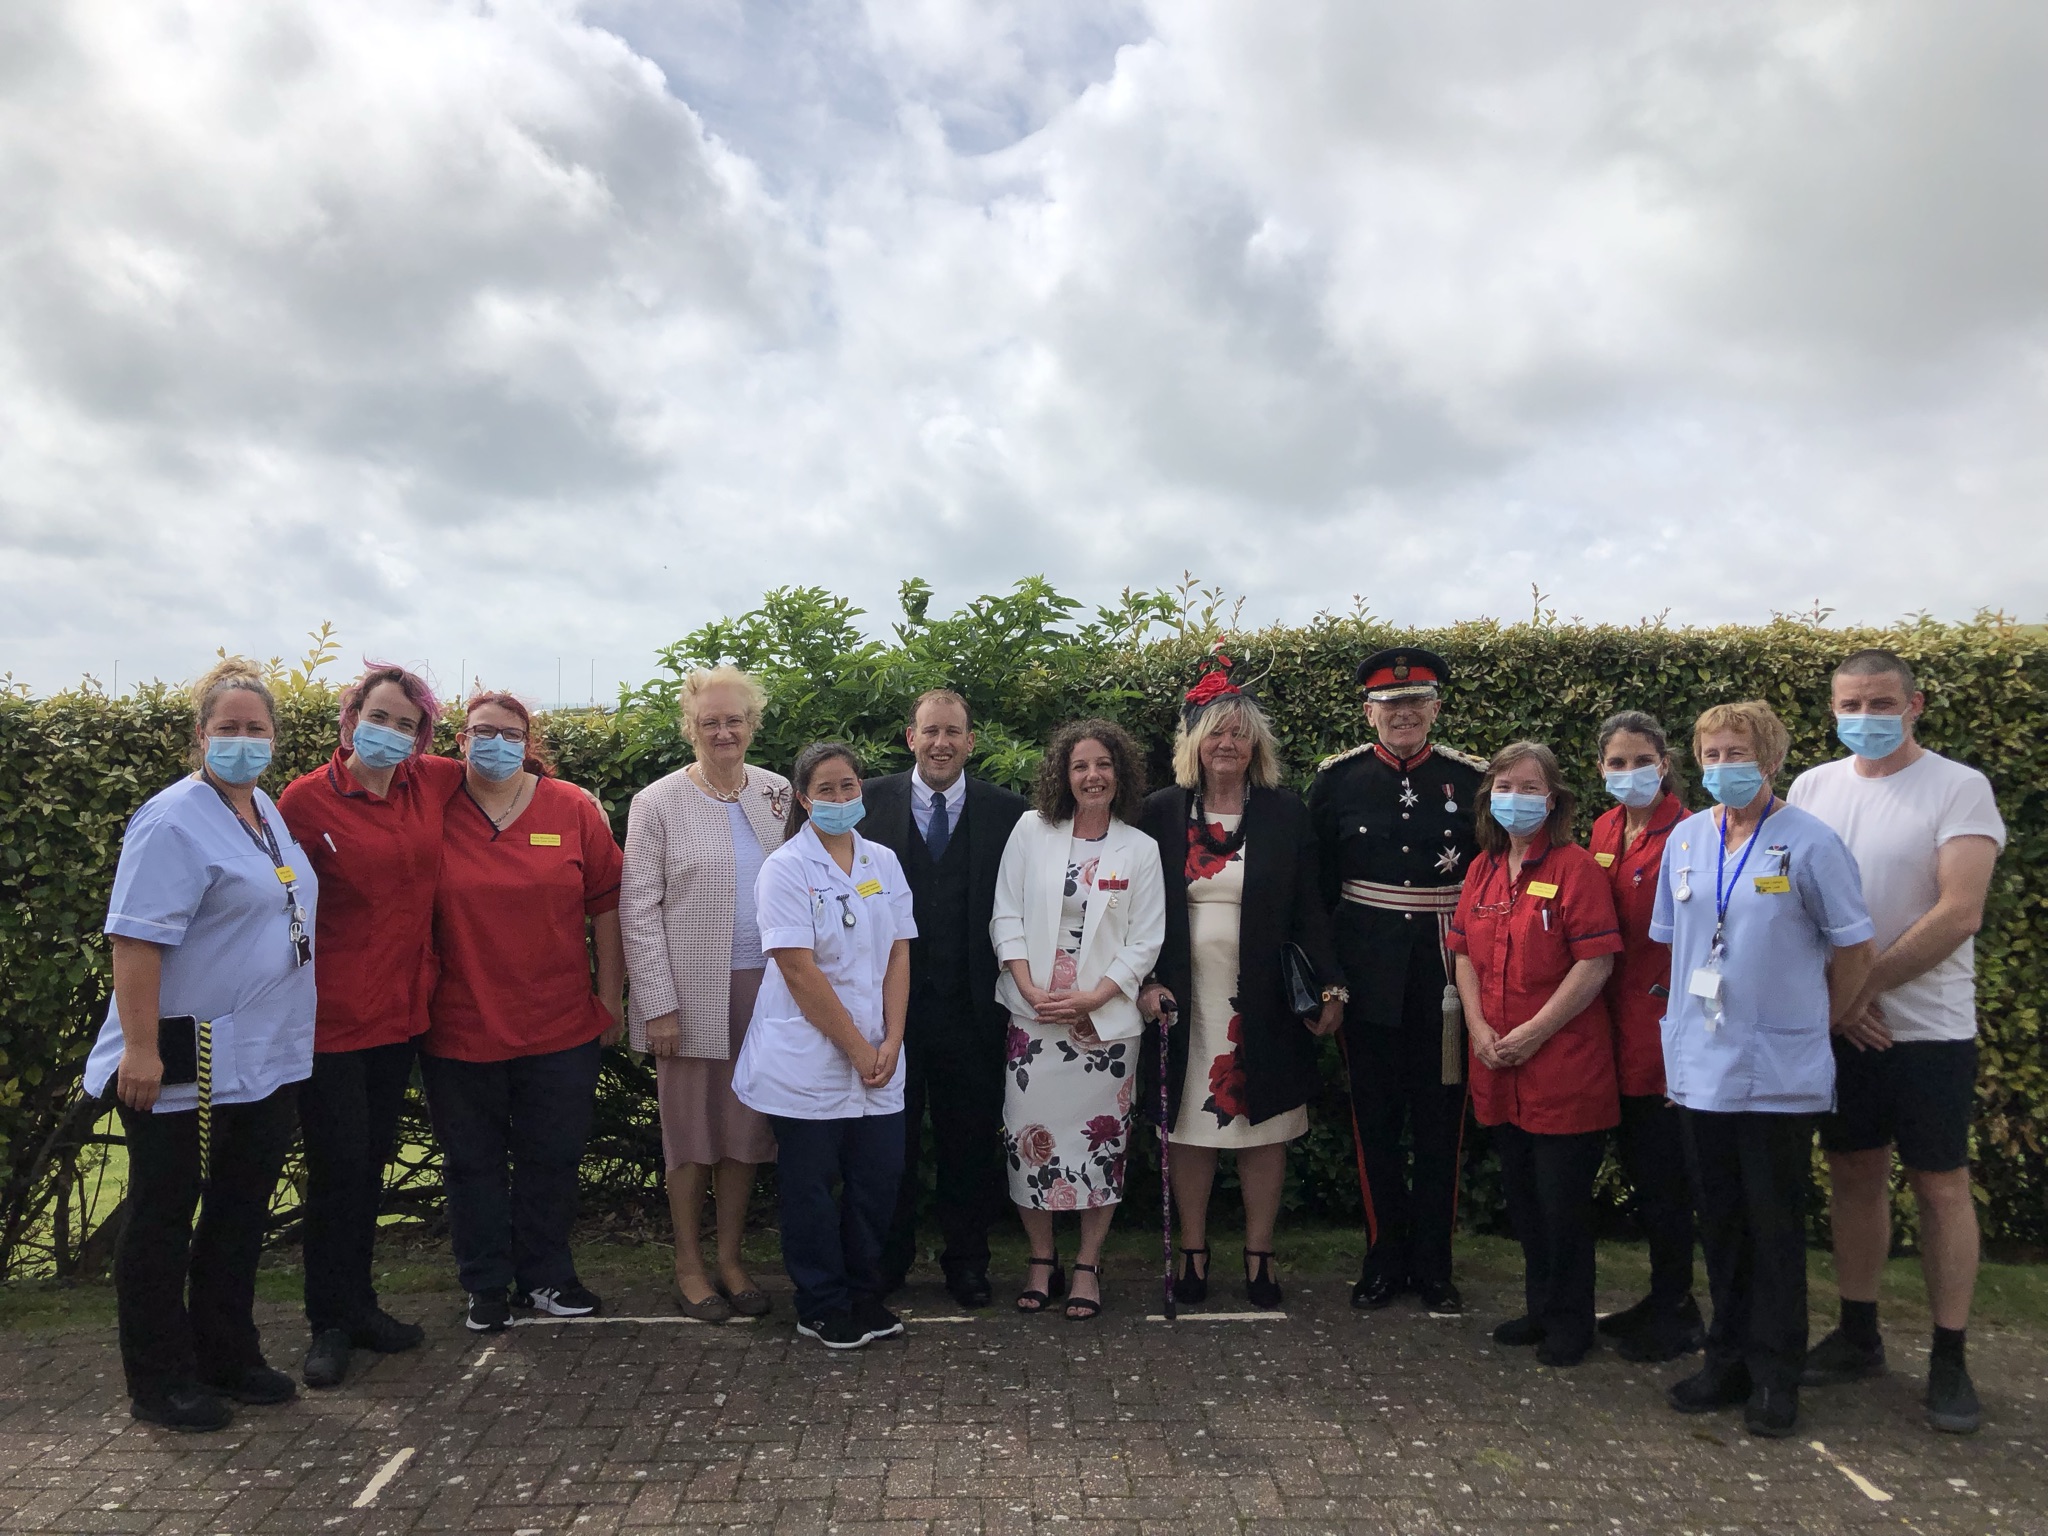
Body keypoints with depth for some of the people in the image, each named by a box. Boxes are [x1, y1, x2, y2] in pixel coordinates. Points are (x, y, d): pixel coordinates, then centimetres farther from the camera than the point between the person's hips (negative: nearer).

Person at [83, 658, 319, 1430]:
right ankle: (160, 1384, 20)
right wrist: (140, 1048, -25)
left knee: (241, 1214, 17)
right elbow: (136, 938, -21)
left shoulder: (267, 812, 11)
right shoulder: (175, 821, -15)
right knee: (163, 1220, 7)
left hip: (265, 1061, 8)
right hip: (187, 1068, -8)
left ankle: (228, 1358, 30)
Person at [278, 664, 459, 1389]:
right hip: (331, 1016, -5)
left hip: (400, 1009, 5)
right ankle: (329, 1323, 20)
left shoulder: (432, 784, 2)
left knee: (372, 1162, 17)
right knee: (337, 1167, 3)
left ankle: (360, 1305, 32)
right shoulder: (305, 799, -11)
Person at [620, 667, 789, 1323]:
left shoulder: (779, 794, 6)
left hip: (763, 987, 3)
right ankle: (689, 1262, 25)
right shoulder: (658, 803, -3)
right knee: (692, 1133, 7)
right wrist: (659, 1005, -9)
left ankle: (730, 1258, 26)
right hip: (693, 994, -3)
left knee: (746, 1129, 11)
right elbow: (638, 910, -5)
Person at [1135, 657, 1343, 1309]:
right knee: (1191, 1127, 7)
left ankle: (1259, 1256, 21)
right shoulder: (1161, 814, 2)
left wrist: (1329, 986, -4)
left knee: (1263, 1128, 7)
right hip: (1185, 998, 0)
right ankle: (1193, 1253, 22)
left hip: (1262, 999, 0)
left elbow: (1308, 908, 2)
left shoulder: (1286, 813, 1)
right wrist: (1145, 982, -7)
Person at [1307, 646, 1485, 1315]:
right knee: (1375, 1122, 10)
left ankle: (1433, 1266, 24)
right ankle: (1385, 1259, 25)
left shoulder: (1470, 779, 0)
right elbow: (1314, 884, 3)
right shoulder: (1336, 779, 0)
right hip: (1367, 977, 0)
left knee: (1439, 1122, 9)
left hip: (1446, 976, 0)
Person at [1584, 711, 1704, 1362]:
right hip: (1619, 1025, 8)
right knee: (1638, 1163, 17)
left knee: (1661, 1170, 3)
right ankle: (1665, 1299, 33)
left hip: (1663, 1025, -8)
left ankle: (1675, 1312, 20)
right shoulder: (1604, 832, 9)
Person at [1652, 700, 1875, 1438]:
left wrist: (1815, 1024, 4)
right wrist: (1680, 1037, 10)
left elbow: (1855, 952, -1)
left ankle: (1775, 1376, 20)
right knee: (1719, 1221, 14)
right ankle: (1728, 1359, 27)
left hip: (1779, 1071, -4)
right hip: (1700, 1066, 4)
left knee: (1775, 1224, 6)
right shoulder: (1686, 839, 6)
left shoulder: (1810, 842, -8)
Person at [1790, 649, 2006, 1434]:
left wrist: (1864, 986, -13)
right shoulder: (1812, 788, 5)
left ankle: (1949, 1360, 15)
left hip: (1927, 1025, -4)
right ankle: (1858, 1335, 24)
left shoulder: (1960, 787, -7)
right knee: (1853, 1174, 12)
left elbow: (1958, 912, -15)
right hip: (1836, 1025, 4)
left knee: (1940, 1186, 4)